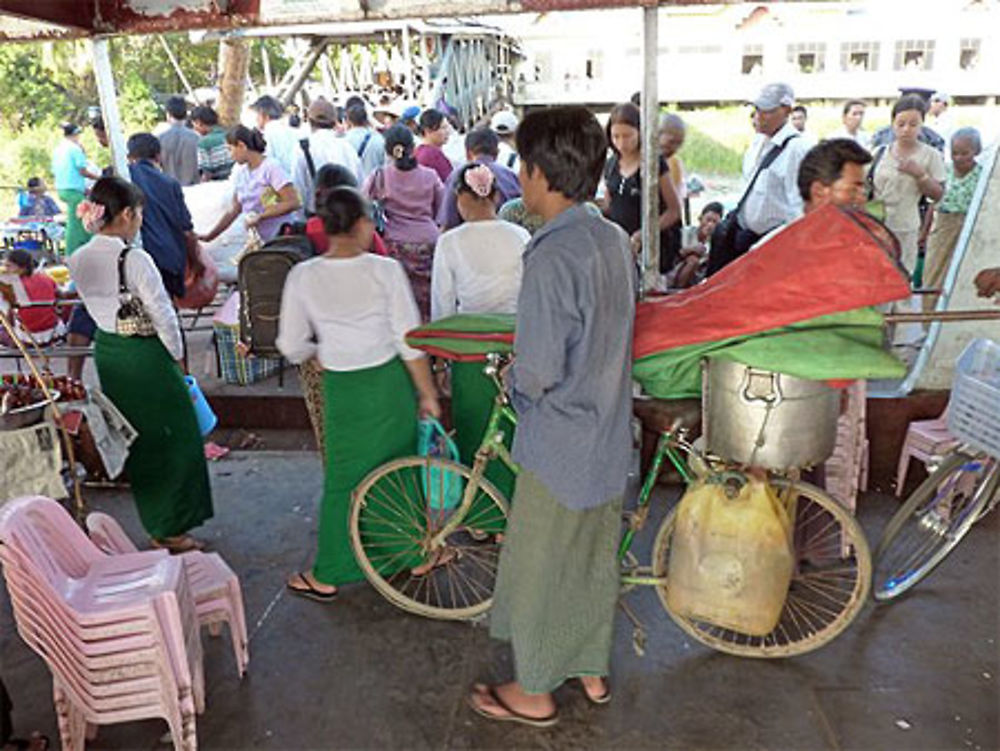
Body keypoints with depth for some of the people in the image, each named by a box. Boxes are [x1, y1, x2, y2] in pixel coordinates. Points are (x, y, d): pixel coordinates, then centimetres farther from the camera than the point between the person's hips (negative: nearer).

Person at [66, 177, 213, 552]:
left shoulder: (78, 261, 0)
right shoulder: (135, 260, -21)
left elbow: (95, 307, 10)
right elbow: (162, 314, -17)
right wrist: (177, 356, -3)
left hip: (106, 351, 8)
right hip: (145, 354, -7)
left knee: (136, 438, 19)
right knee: (172, 437, 7)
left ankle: (156, 523, 33)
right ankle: (170, 531, 16)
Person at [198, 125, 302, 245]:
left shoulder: (271, 167, -9)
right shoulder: (240, 172, 10)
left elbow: (293, 203, -16)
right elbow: (234, 210, 16)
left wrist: (260, 217, -17)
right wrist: (209, 236, 14)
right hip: (257, 241, 6)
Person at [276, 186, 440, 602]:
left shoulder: (303, 277, -8)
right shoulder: (386, 270, -12)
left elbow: (292, 348, -2)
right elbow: (410, 342, -10)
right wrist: (428, 394, 0)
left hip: (343, 390, 0)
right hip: (391, 383, 0)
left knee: (343, 481, 13)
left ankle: (328, 576, 24)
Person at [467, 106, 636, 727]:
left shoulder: (552, 257, -25)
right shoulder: (614, 239, 1)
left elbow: (539, 372, -26)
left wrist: (514, 379, -5)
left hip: (559, 442, -8)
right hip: (610, 436, 8)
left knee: (537, 567, 11)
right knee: (595, 556, 22)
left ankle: (535, 693, 31)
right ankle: (593, 669, 42)